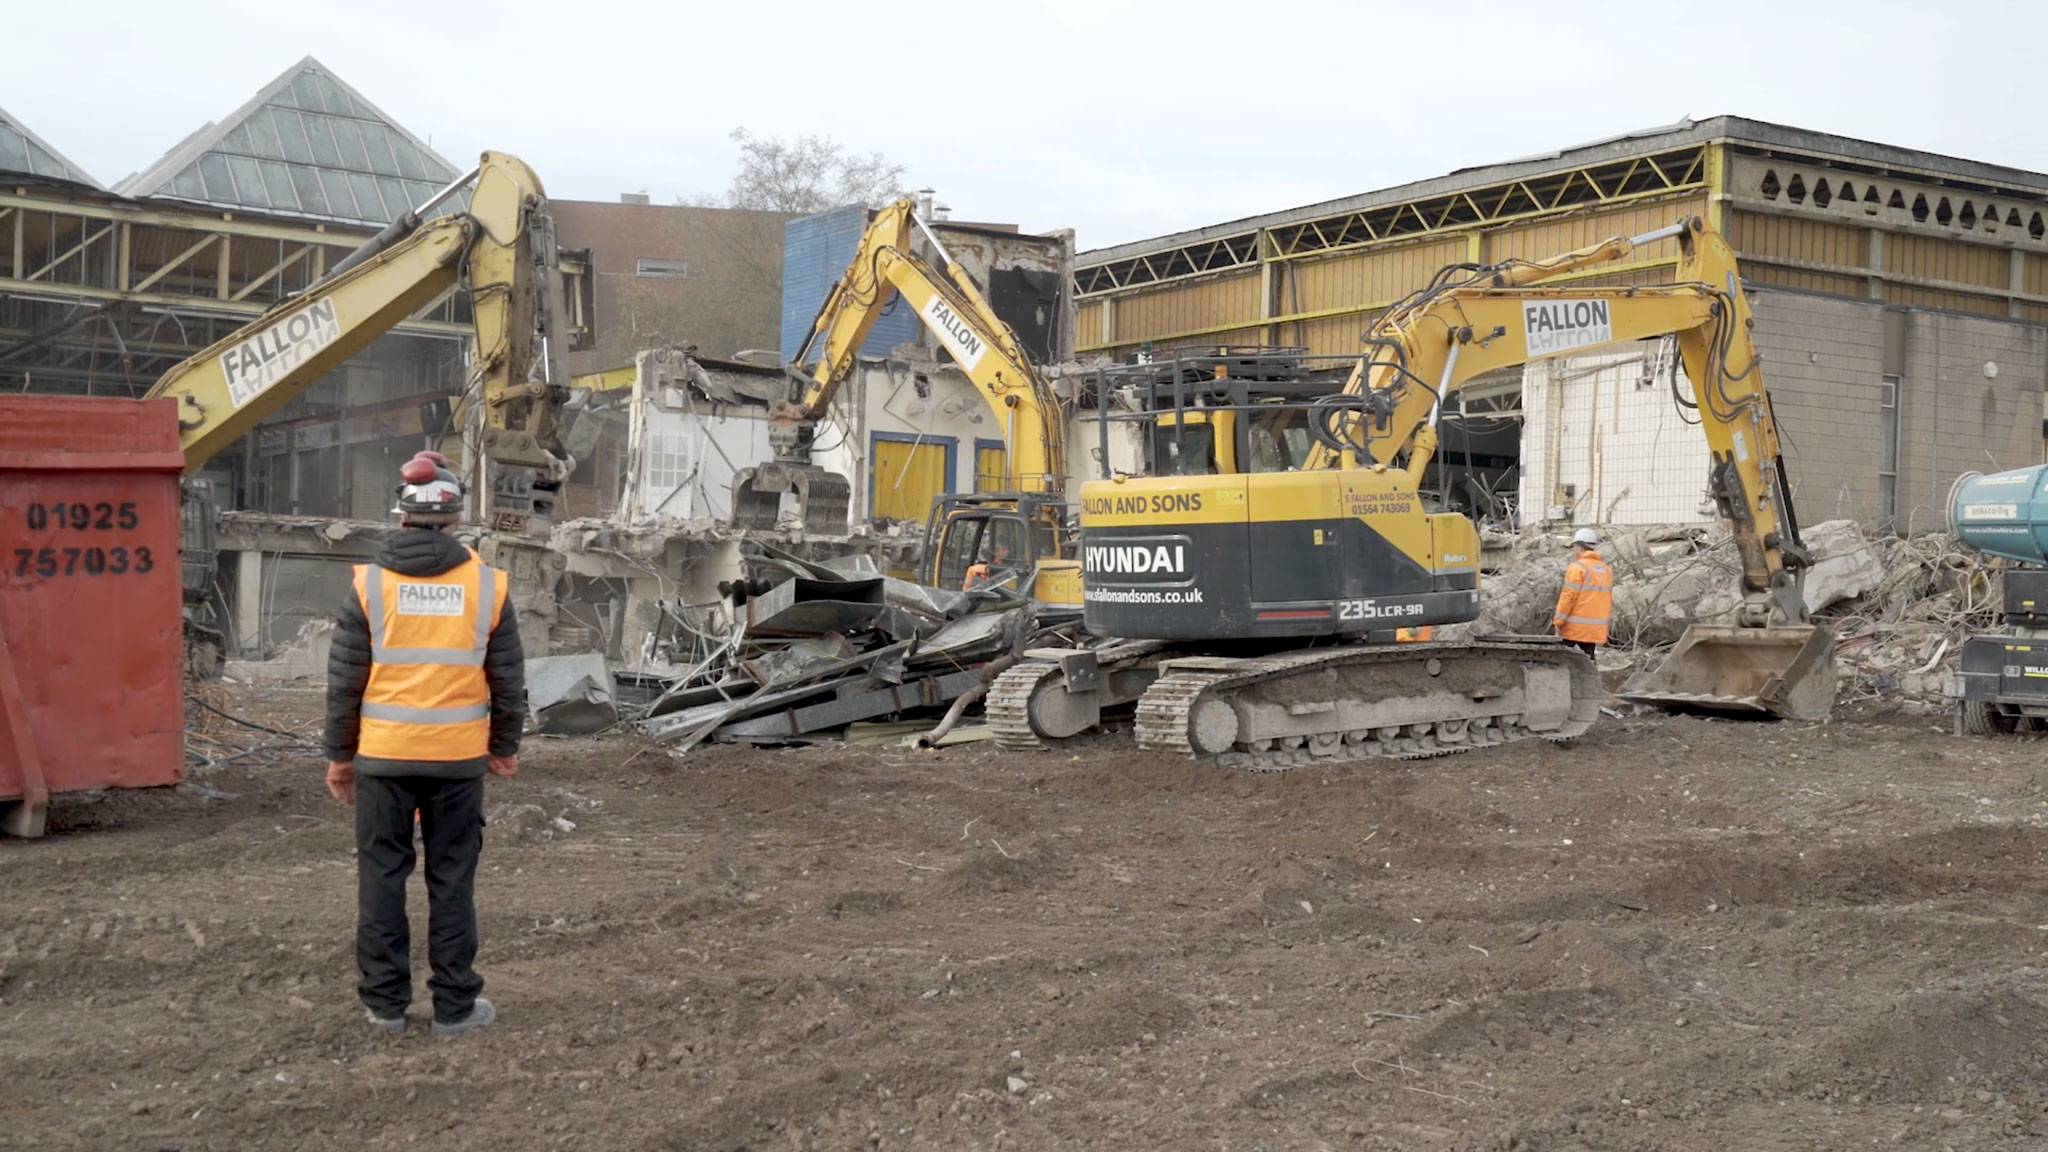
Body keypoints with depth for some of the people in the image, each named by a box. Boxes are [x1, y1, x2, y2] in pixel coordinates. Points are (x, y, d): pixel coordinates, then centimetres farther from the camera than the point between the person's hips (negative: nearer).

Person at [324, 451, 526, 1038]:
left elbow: (345, 681, -2)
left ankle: (386, 1001, 17)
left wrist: (339, 754, 9)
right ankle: (455, 1005, 13)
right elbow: (509, 680, 3)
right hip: (459, 758, 1)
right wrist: (505, 746, 17)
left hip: (383, 755, 0)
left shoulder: (371, 583, -5)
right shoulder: (486, 585, -2)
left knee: (382, 876, 10)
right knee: (453, 881, 8)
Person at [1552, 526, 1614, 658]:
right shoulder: (1605, 569, 15)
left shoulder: (1577, 567, -10)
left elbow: (1568, 597, -14)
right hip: (1597, 631, 7)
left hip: (1575, 629, -7)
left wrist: (1558, 622, -10)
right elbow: (1609, 601, 18)